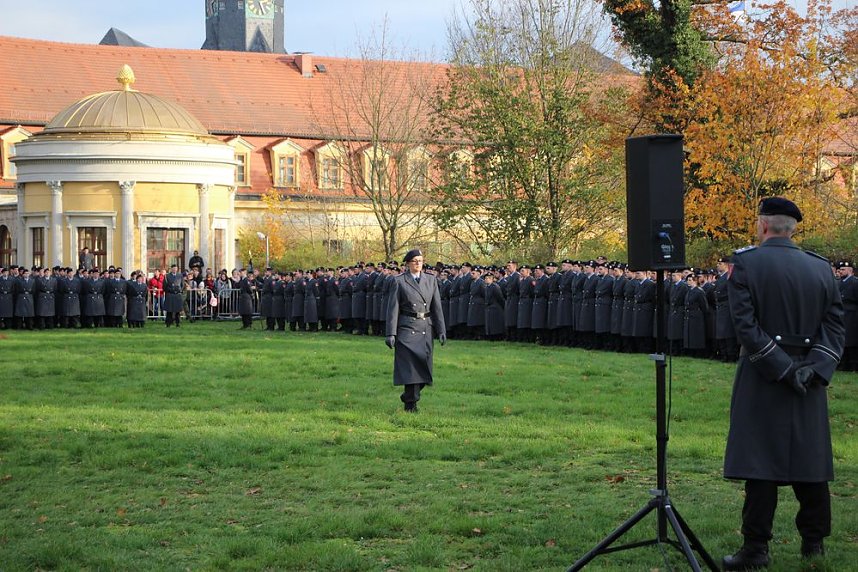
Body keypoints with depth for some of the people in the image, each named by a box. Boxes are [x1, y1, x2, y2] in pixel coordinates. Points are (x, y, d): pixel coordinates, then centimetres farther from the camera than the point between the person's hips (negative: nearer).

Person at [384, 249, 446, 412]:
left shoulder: (431, 280, 10)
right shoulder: (399, 282, -1)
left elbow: (437, 307, 9)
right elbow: (393, 309, -3)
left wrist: (441, 330, 3)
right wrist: (390, 334, -9)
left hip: (426, 329, 4)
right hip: (407, 329, -4)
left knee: (422, 365, 4)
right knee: (409, 366, -7)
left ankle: (408, 396, 23)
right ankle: (411, 404, 0)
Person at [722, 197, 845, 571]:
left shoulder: (745, 263, -7)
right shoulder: (821, 269, 6)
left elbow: (746, 327, -15)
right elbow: (835, 327, 1)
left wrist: (782, 368, -14)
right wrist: (814, 368, -7)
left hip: (761, 382, -4)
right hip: (808, 386, 4)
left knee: (761, 464, -3)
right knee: (810, 459, 11)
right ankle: (814, 541, 19)